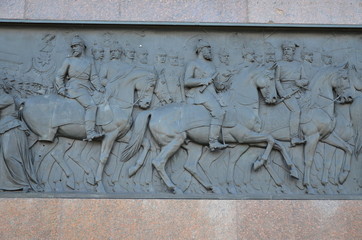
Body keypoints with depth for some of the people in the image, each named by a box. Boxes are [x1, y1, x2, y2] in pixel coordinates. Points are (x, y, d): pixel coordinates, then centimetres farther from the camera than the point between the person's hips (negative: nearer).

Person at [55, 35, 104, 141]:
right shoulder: (69, 61, 8)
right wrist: (61, 89, -2)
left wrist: (99, 87, 0)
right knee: (91, 105, -25)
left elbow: (94, 77, 14)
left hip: (87, 88, 6)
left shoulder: (89, 61, 17)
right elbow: (59, 76, 10)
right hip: (75, 88, -6)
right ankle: (90, 133, -33)